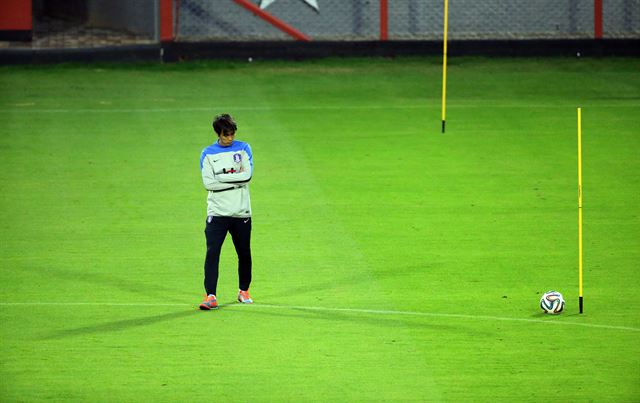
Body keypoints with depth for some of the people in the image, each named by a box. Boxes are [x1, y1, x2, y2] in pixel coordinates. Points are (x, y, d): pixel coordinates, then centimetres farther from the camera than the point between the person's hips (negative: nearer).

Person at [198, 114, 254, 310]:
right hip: (217, 212, -2)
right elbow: (208, 183, -9)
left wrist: (222, 177, -11)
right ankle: (211, 296, -17)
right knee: (212, 252, -14)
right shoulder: (208, 154, 3)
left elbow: (247, 174, -9)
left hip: (241, 213, 2)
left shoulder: (243, 148, 6)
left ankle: (244, 291, 29)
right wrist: (236, 180, -12)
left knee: (244, 253, 10)